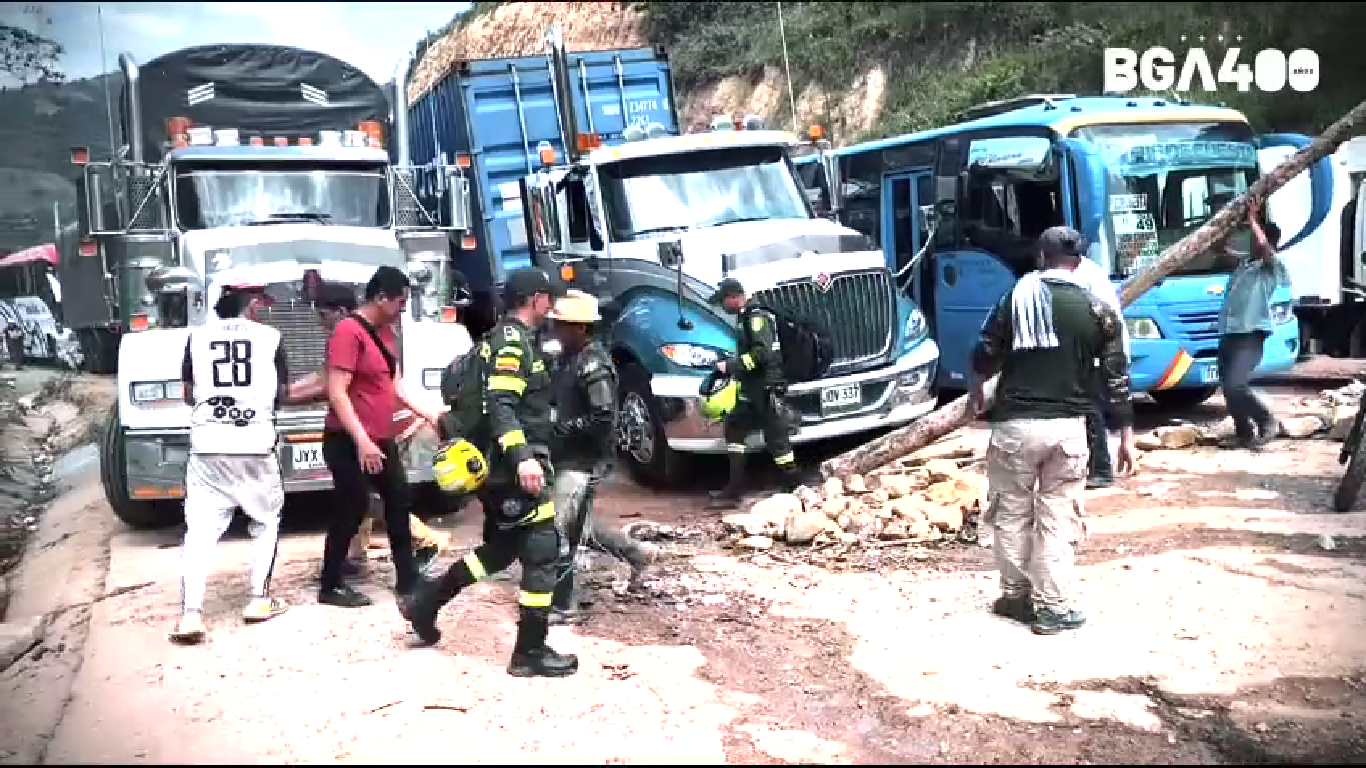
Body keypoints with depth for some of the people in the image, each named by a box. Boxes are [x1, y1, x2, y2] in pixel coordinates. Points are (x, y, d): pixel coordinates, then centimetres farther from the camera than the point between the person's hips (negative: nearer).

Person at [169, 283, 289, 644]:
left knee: (199, 529, 2)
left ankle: (191, 614, -8)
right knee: (267, 520, 18)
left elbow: (189, 395, 13)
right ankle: (259, 600, 18)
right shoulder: (269, 336, 3)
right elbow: (280, 394, 10)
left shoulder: (197, 337, 7)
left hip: (206, 446, 1)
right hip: (255, 445, -1)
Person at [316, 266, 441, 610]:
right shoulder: (349, 331, -18)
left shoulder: (386, 332, 10)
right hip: (349, 444, -9)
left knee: (399, 503, 12)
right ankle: (330, 587, 14)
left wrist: (428, 416, 14)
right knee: (352, 510, -1)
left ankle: (407, 582, 22)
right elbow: (337, 393, -24)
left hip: (382, 441, 9)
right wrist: (361, 440, -29)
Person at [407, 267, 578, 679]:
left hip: (501, 465, 10)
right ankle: (530, 652, -1)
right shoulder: (513, 341, -14)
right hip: (516, 465, -10)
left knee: (501, 547, 20)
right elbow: (500, 406, -26)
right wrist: (523, 458, -36)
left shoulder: (503, 338, 17)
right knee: (541, 549, -5)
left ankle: (428, 599, 24)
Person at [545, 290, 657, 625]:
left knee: (559, 531, -9)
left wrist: (561, 428, -18)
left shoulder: (593, 363, -18)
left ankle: (561, 605, 1)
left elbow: (603, 417, -24)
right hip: (569, 456, 10)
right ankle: (636, 553, 36)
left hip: (585, 459, -10)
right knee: (579, 527, 19)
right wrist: (554, 428, 5)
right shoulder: (570, 357, 11)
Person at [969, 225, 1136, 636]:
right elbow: (1116, 377, 1)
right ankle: (1053, 607, 8)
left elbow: (984, 355, 7)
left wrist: (976, 390, 28)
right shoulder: (1097, 309, 2)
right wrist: (1126, 435, 8)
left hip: (1014, 423, 0)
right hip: (1068, 426, 1)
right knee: (1058, 517, 6)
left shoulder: (1015, 298, 1)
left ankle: (1015, 596, 21)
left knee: (1011, 513, 12)